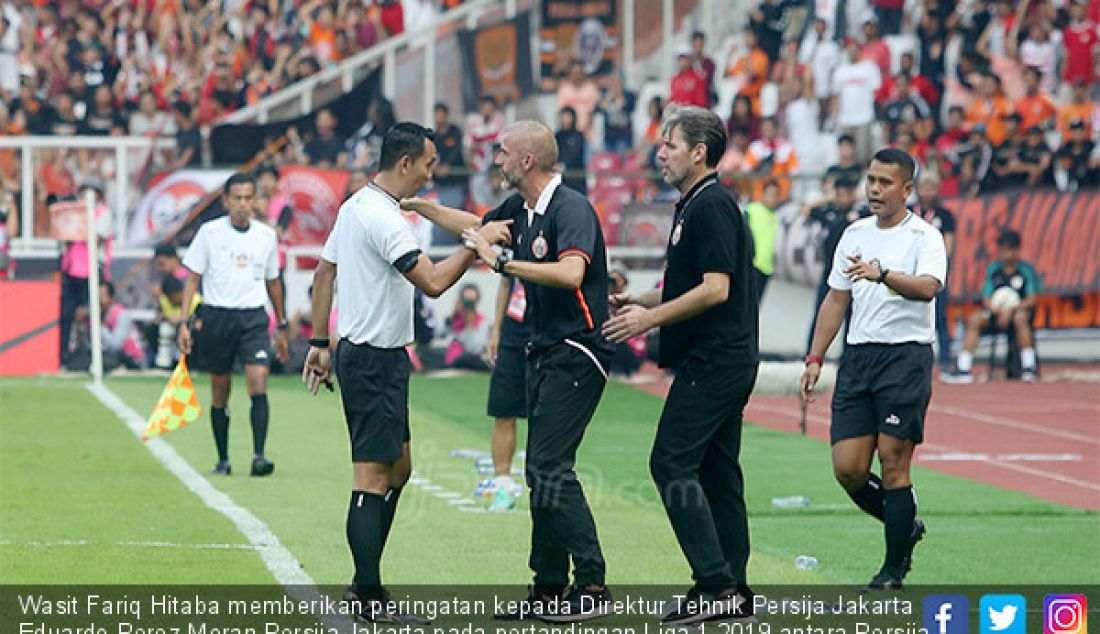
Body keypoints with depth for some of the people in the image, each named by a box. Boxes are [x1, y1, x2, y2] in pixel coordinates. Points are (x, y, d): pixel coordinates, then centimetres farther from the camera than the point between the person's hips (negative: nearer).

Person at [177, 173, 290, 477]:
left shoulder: (267, 235, 7)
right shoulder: (209, 233, -1)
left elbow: (273, 282, 18)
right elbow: (192, 279, 2)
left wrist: (282, 327, 21)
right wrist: (184, 323, -7)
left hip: (254, 318, 1)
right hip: (217, 316, -1)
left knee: (258, 384, -16)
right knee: (220, 393, 5)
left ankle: (259, 456, -19)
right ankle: (223, 460, 17)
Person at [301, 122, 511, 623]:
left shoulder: (355, 207, 11)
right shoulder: (383, 219, -20)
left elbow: (323, 272, 18)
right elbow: (434, 282, -27)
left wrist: (320, 344, 21)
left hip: (360, 353, 11)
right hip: (375, 361, -11)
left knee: (398, 470, 17)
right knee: (373, 478, -8)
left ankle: (363, 585, 21)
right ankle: (369, 600, -6)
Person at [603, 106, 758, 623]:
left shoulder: (711, 207, -14)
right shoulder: (696, 206, 18)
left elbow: (715, 289, -21)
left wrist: (650, 318, -17)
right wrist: (639, 302, 16)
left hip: (711, 361, -10)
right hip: (728, 361, 10)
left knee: (672, 463, -11)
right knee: (716, 469, 10)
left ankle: (715, 583, -13)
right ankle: (733, 590, 12)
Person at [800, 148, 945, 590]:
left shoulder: (925, 237, -5)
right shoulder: (854, 235, 14)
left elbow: (928, 287, -23)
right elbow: (836, 299, 18)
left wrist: (882, 274, -40)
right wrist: (814, 359, 12)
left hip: (906, 356, -6)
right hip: (857, 356, 6)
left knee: (893, 464, -6)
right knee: (847, 469, -1)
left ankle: (894, 569, 4)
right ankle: (905, 526, 24)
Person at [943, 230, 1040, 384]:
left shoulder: (1026, 269, -4)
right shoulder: (993, 269, 7)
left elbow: (1031, 299, -11)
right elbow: (986, 299, 4)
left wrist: (1011, 310, -25)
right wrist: (997, 310, -18)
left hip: (1020, 309, -4)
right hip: (996, 312, 4)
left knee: (1020, 317, -38)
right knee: (974, 318, -21)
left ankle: (1029, 369, -34)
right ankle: (963, 370, -24)